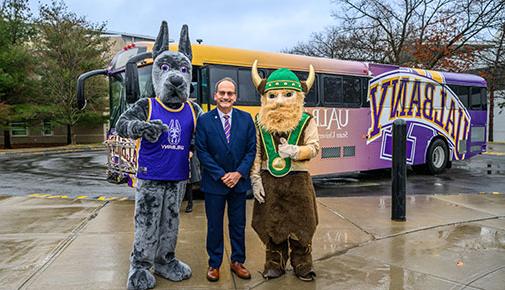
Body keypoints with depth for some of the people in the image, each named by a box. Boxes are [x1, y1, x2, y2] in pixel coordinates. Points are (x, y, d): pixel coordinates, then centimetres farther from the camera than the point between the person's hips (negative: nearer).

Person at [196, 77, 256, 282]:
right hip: (214, 182, -2)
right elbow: (202, 152, -8)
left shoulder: (246, 119, 2)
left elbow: (251, 150, 0)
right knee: (214, 225, 10)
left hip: (239, 181, 2)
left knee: (238, 225, 12)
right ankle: (214, 264, 25)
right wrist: (221, 175, -14)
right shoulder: (204, 120, -4)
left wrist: (238, 173, -12)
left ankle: (237, 261, 29)